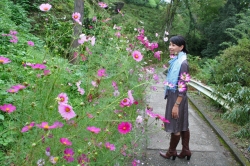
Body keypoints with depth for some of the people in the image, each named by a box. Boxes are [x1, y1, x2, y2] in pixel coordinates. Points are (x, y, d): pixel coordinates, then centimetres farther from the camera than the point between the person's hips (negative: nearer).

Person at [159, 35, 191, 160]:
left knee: (175, 126, 7)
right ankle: (185, 150, 27)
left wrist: (176, 105, -22)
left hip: (177, 98, -9)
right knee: (182, 125, 16)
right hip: (174, 96, 9)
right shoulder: (176, 61, 7)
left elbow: (183, 87, -22)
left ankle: (171, 152, 23)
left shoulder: (182, 63, -21)